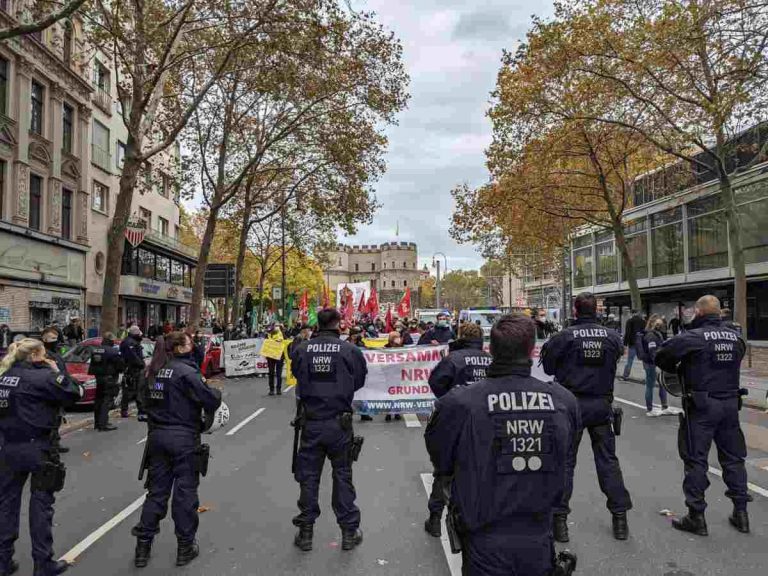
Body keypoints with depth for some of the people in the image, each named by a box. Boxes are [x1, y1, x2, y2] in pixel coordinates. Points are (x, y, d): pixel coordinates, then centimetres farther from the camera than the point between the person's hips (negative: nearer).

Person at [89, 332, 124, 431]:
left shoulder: (95, 350, 8)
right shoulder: (113, 351, -16)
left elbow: (92, 367, 15)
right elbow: (121, 365, -14)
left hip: (98, 378, 8)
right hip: (109, 379, -8)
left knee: (99, 400, 17)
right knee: (107, 401, -6)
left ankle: (97, 423, 27)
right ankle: (103, 424, -9)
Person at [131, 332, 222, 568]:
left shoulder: (158, 371, 8)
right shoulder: (187, 371, -15)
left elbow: (149, 400, 18)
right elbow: (210, 401, -17)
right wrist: (217, 393, 2)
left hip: (157, 435, 7)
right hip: (183, 438, -7)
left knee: (156, 490, 15)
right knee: (185, 492, 5)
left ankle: (143, 545, 20)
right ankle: (185, 547, 15)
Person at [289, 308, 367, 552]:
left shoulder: (301, 350, -8)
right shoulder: (350, 350, -12)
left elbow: (297, 377, 6)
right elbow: (359, 381, 1)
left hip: (310, 423, 1)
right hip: (339, 423, -1)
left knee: (308, 477, 14)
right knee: (343, 476, 12)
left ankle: (305, 532, 24)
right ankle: (349, 532, 21)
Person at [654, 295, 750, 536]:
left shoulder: (694, 336, -14)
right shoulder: (736, 337, 4)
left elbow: (662, 356, -12)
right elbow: (735, 361, 15)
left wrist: (676, 368, 7)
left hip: (702, 406, -5)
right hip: (730, 403, 6)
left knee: (696, 459, 3)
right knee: (733, 457, 17)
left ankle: (696, 517, 8)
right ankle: (740, 512, 26)